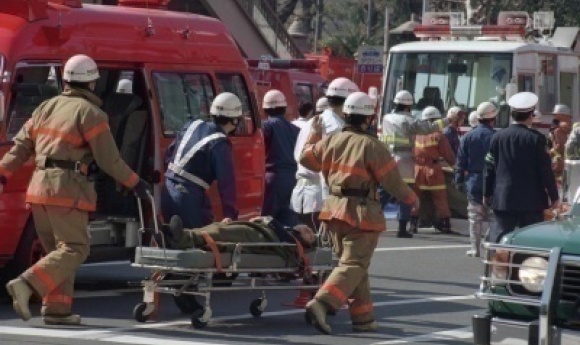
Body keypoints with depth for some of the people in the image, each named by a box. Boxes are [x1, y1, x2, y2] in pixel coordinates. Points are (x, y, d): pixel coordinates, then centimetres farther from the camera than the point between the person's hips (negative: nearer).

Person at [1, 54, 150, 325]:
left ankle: (56, 309, 8)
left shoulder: (47, 107, 15)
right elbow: (108, 159, -7)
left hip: (40, 186, 8)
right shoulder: (90, 113, -6)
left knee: (57, 249, 14)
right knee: (74, 248, -7)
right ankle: (27, 284, -25)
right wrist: (135, 183, 4)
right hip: (68, 189, -7)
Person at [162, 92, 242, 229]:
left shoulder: (193, 125, 10)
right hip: (189, 199, -8)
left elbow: (169, 154, 20)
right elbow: (227, 183, -14)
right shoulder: (220, 144, -13)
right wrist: (230, 216, -12)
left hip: (168, 193, 8)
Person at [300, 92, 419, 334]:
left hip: (335, 209, 7)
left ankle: (363, 318, 17)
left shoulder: (332, 141, 4)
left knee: (353, 263, 16)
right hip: (362, 212, -7)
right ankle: (321, 303, -27)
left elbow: (306, 158, 17)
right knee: (353, 264, -8)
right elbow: (392, 181, -8)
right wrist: (411, 198, 8)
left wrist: (313, 139, 37)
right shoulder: (372, 146, -11)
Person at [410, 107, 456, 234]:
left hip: (417, 170, 3)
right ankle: (445, 225, 6)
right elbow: (448, 154, -6)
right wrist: (453, 163, 12)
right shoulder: (438, 136, -9)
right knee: (441, 199, 5)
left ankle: (413, 224, 6)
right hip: (433, 170, -3)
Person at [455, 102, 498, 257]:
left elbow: (461, 161, 2)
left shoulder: (468, 137, 0)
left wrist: (459, 180, 8)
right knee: (494, 217, 4)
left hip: (473, 181, 2)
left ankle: (475, 248, 7)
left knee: (475, 217, 7)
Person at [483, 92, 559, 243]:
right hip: (531, 200, -3)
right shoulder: (536, 139, -7)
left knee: (501, 235, 3)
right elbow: (546, 170, -6)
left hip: (503, 198, 3)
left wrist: (487, 194, 16)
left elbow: (490, 168, 6)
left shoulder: (498, 137, 2)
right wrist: (554, 196, 2)